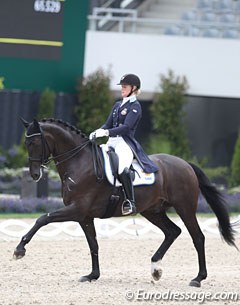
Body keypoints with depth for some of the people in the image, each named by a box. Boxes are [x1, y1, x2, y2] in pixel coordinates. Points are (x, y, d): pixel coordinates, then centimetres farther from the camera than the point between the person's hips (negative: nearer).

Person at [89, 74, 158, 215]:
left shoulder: (135, 106, -2)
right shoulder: (118, 105, 22)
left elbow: (126, 127, -14)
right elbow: (108, 124, 17)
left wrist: (107, 132, -25)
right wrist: (97, 132, -4)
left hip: (126, 143, -9)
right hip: (112, 142, 9)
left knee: (121, 167, -36)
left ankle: (130, 202, -35)